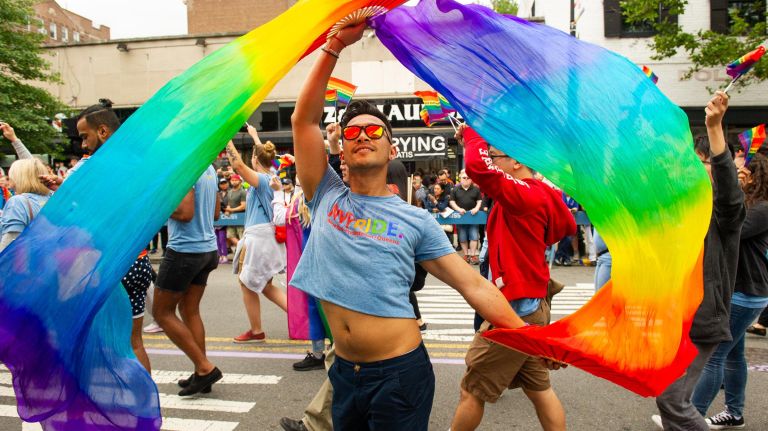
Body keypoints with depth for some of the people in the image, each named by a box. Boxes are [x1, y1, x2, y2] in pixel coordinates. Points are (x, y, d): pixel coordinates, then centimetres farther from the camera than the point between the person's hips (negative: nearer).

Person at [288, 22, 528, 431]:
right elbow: (303, 119, -6)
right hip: (344, 371, 3)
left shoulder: (416, 220, -3)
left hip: (400, 373, -3)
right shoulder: (327, 197, 2)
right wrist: (334, 46, -13)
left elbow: (473, 284, -3)